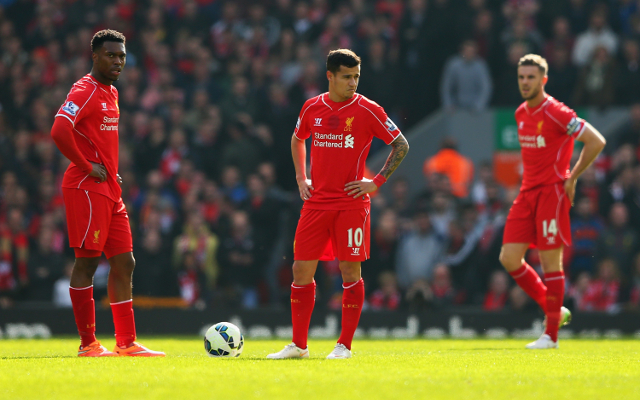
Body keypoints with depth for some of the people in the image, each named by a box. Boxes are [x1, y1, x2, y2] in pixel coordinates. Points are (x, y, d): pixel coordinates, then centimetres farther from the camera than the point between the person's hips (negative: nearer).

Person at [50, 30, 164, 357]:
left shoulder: (111, 93, 18)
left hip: (110, 191, 10)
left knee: (124, 263, 7)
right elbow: (59, 131, -27)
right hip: (87, 189, -10)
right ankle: (87, 344, -1)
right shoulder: (84, 91, -12)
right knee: (87, 262, -5)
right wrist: (87, 167, -18)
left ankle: (127, 343, 9)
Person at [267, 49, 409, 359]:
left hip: (351, 203, -4)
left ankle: (345, 345, 4)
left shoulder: (367, 110, -5)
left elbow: (401, 145, 1)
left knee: (350, 271, -4)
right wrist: (301, 178, 14)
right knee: (301, 270, 2)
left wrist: (377, 182, -5)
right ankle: (299, 345, 11)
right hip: (316, 203, 4)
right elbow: (297, 140, 26)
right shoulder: (312, 108, 6)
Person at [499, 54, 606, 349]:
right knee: (509, 258, -1)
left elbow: (596, 141, -14)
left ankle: (551, 334, 3)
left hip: (552, 192, -8)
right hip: (527, 192, 8)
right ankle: (553, 310, 16)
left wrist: (572, 177, -9)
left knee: (550, 263, -4)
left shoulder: (556, 113, -13)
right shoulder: (521, 113, 11)